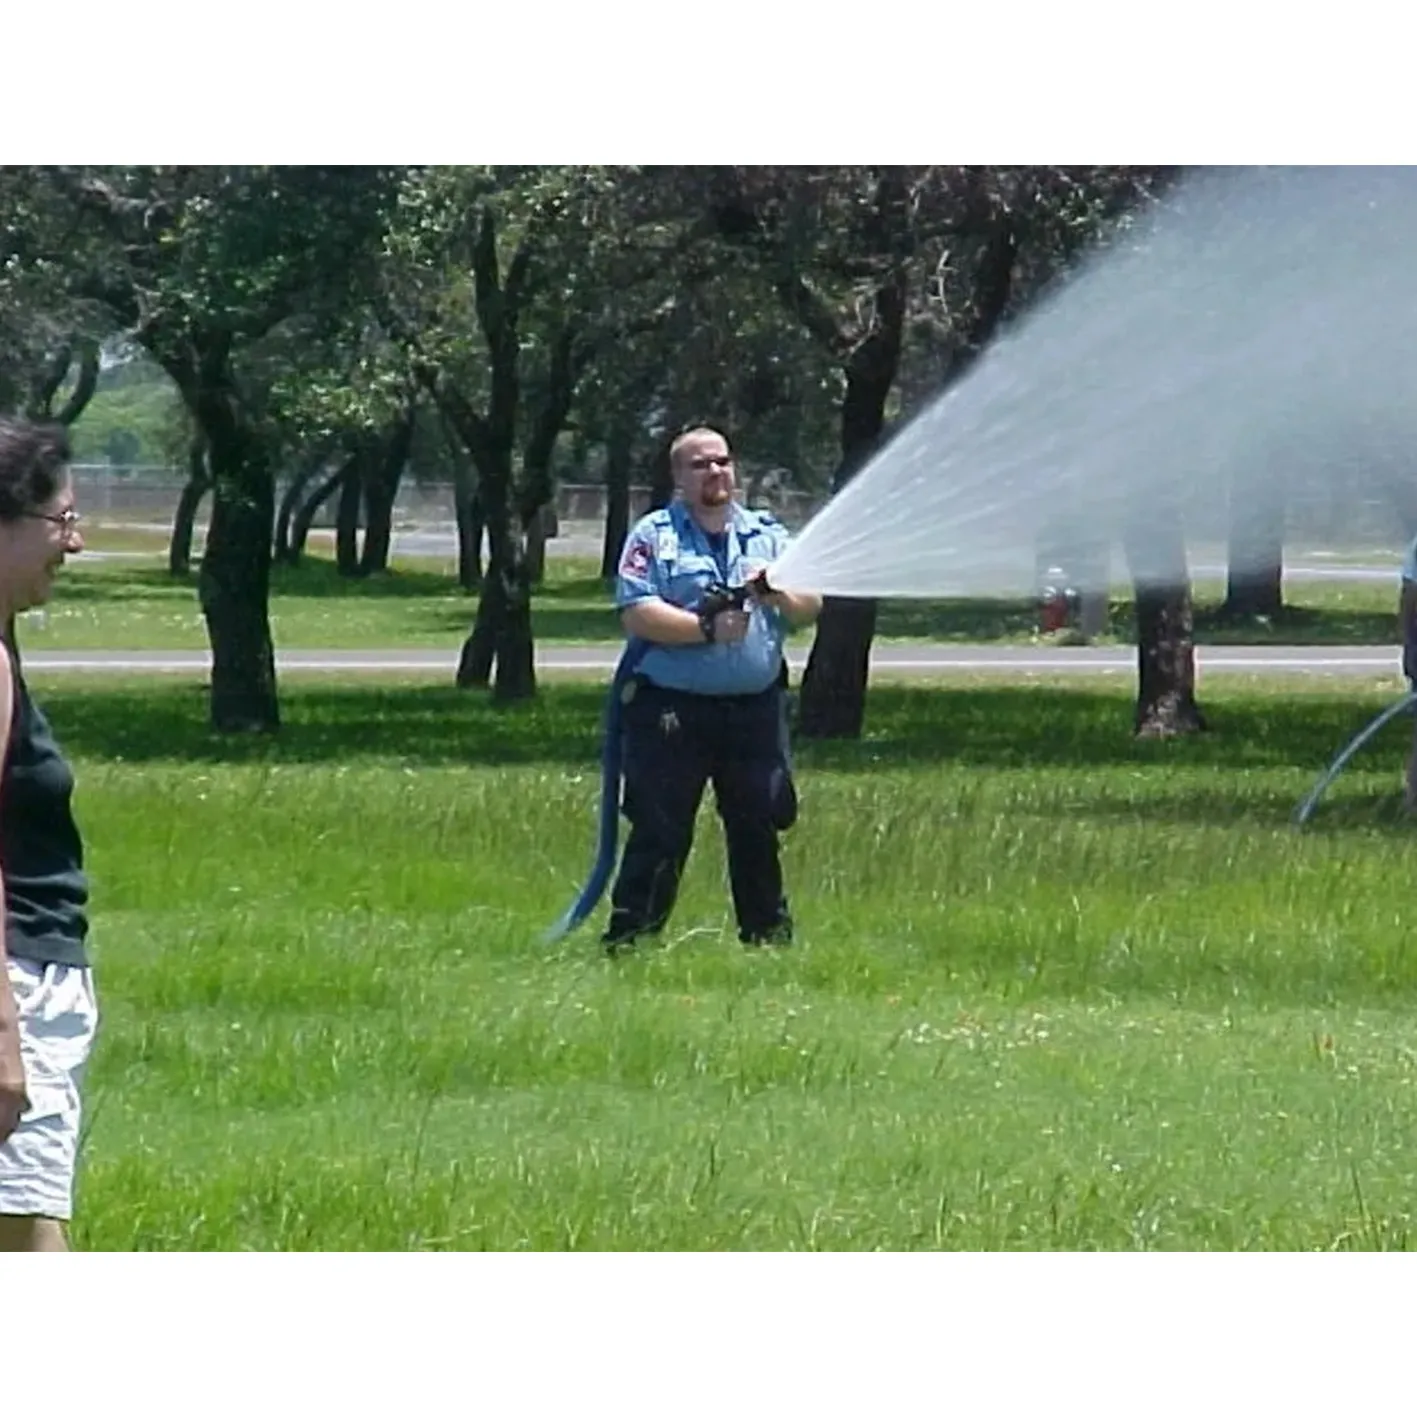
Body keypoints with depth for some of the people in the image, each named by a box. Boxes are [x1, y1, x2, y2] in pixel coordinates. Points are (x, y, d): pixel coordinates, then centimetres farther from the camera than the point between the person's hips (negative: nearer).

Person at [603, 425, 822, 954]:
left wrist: (779, 594, -15)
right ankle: (628, 940, -2)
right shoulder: (652, 536, 1)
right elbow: (636, 614, -11)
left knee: (758, 827, 10)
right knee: (660, 831, -5)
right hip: (673, 709, -4)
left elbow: (811, 607, 7)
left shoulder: (769, 535, 14)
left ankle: (768, 933, 20)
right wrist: (708, 628, -19)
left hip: (754, 709, 4)